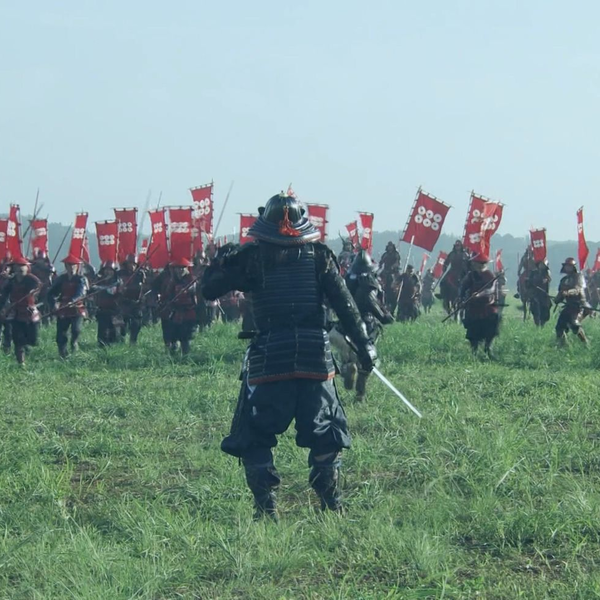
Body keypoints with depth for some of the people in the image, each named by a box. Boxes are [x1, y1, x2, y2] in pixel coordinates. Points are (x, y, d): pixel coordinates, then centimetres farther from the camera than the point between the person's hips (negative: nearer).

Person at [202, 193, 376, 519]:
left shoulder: (251, 256, -1)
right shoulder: (319, 254, 3)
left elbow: (209, 289, 6)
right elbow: (345, 304, 0)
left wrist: (222, 257, 23)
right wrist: (364, 344, 4)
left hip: (268, 360, -1)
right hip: (315, 359, 2)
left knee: (254, 437, 9)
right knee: (324, 434, 15)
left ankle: (265, 508, 0)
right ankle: (331, 503, 10)